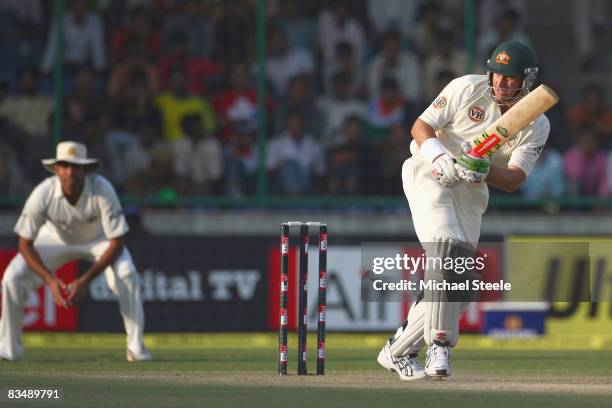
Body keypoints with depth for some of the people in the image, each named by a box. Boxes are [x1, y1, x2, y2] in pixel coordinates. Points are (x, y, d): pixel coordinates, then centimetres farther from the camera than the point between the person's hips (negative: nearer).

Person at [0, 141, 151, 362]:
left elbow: (116, 243, -30)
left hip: (98, 239, -1)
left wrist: (85, 281, -37)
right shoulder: (43, 193, -33)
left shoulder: (102, 190, -35)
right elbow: (25, 244, -24)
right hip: (56, 239, 1)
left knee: (126, 273, -29)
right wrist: (50, 280, -37)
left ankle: (136, 347, -15)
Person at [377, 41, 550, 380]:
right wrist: (438, 156, -28)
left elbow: (512, 181, -13)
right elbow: (422, 126, -8)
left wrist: (483, 170, -33)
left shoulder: (537, 126, -4)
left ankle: (398, 352, 15)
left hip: (471, 194, 5)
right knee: (447, 251, -26)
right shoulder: (468, 88, -10)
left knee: (458, 284, 2)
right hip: (430, 174, -5)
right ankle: (439, 345, -27)